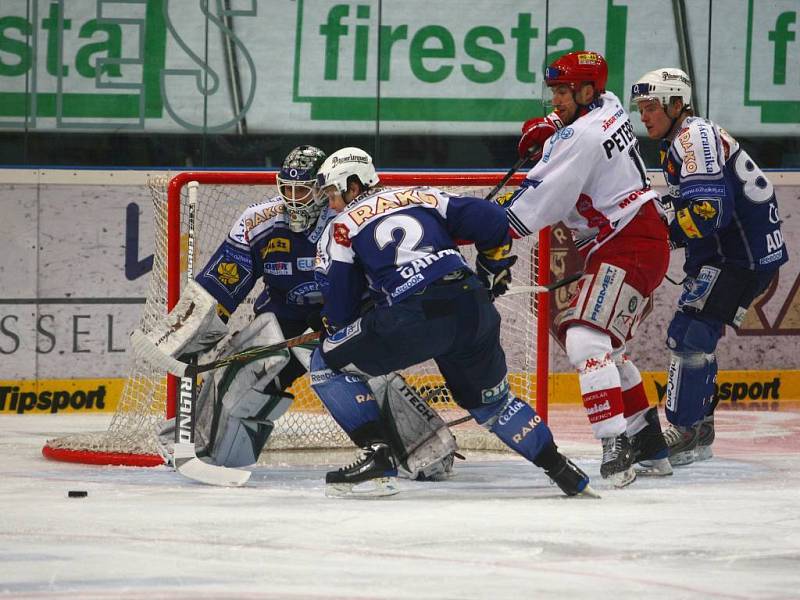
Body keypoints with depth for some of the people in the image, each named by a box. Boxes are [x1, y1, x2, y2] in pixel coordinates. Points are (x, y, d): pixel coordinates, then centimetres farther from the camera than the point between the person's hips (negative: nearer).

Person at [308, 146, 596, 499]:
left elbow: (340, 305, 11)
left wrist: (335, 328, 30)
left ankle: (377, 457, 0)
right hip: (474, 308, 6)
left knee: (327, 363, 10)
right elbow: (493, 221, 19)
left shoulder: (342, 227, 14)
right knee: (489, 397, 29)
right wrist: (493, 269, 33)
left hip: (414, 317, -6)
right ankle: (562, 470, 26)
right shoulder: (424, 199, 26)